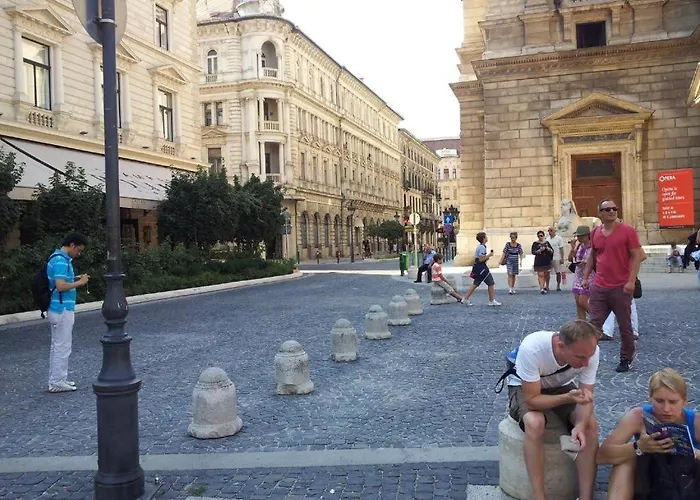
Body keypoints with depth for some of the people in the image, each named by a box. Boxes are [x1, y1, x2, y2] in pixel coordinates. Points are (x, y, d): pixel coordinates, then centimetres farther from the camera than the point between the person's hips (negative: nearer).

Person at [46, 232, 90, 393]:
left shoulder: (60, 258, 13)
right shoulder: (60, 261, -19)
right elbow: (61, 286, -27)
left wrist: (75, 279, 10)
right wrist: (79, 283, -14)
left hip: (59, 309, 10)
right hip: (62, 310, -10)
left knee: (57, 346, 15)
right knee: (62, 347, -2)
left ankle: (56, 379, 23)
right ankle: (57, 383, 5)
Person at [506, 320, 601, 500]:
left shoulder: (590, 350, -27)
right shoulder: (531, 348, -39)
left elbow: (587, 395, -18)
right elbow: (532, 400, -31)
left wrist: (580, 425, -37)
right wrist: (568, 398, -46)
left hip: (562, 387, 4)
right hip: (525, 389, -3)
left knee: (590, 424, -23)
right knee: (534, 424, -34)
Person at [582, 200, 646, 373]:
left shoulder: (627, 231, -7)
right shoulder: (595, 233, 7)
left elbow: (637, 256, -9)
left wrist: (631, 281, -15)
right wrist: (586, 277, 13)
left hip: (621, 288, -3)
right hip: (598, 287, 4)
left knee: (625, 326, 9)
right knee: (594, 324, 4)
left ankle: (626, 360, 23)